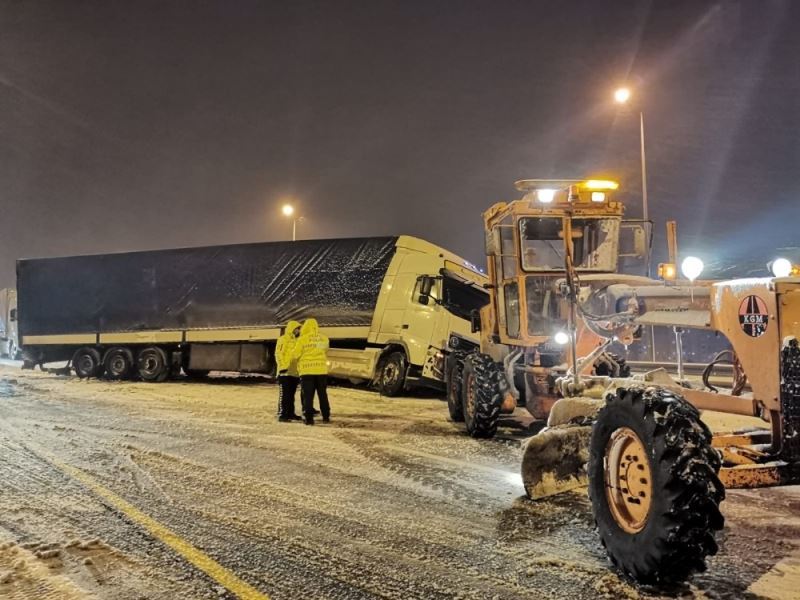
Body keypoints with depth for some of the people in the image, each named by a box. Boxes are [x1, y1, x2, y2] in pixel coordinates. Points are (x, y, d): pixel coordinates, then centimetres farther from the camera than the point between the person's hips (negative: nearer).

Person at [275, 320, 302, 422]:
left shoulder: (297, 341, 18)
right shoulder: (283, 339, -5)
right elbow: (278, 354, -11)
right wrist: (282, 366, -21)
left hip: (295, 372, 7)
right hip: (285, 372, -7)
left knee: (291, 395, 12)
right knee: (284, 394, -8)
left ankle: (290, 413, 19)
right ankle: (282, 415, -8)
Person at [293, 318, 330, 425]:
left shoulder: (303, 339, -8)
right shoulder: (324, 339, 5)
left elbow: (296, 354, -4)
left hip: (307, 370, -3)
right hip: (321, 370, 4)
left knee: (307, 395, 2)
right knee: (323, 394, 13)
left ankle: (309, 418, -1)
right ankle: (326, 416, 17)